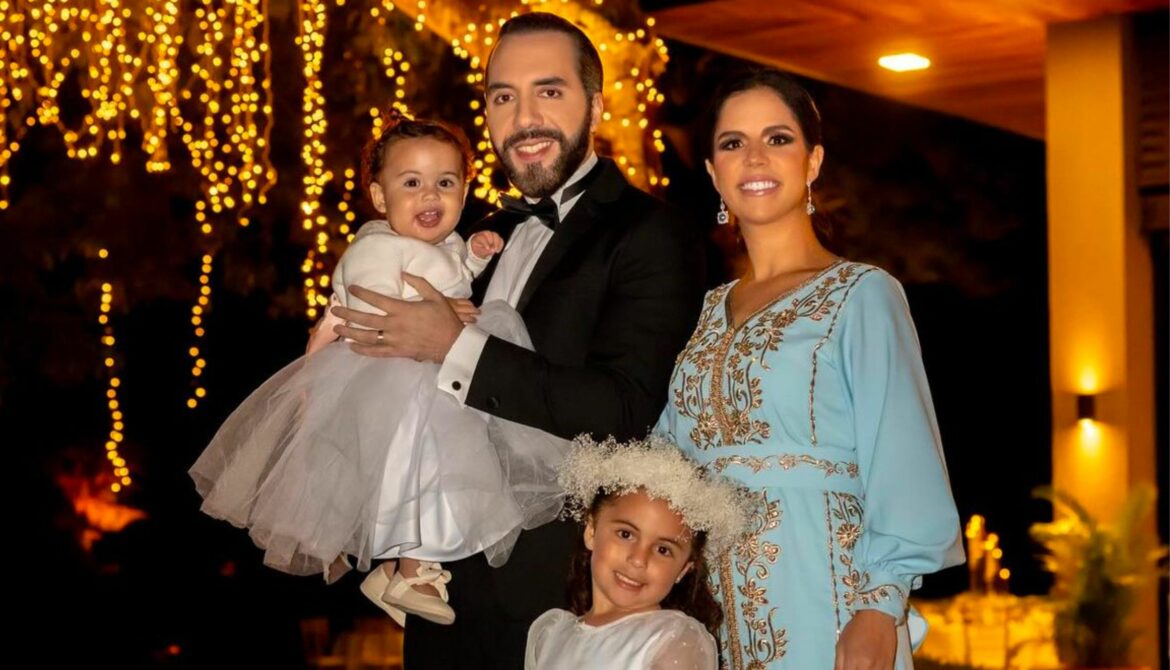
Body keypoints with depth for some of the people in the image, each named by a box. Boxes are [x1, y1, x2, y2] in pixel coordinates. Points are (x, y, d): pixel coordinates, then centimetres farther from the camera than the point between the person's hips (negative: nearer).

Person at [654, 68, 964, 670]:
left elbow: (900, 467, -9)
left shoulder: (862, 294, -2)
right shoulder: (711, 313, 14)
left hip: (819, 604, -5)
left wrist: (880, 609, -19)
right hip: (714, 613, 5)